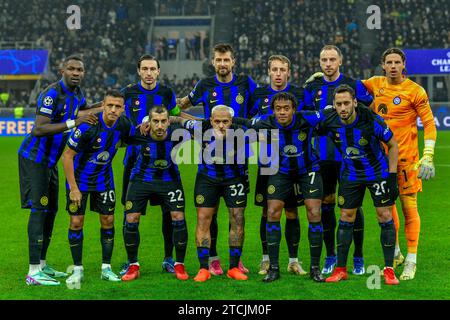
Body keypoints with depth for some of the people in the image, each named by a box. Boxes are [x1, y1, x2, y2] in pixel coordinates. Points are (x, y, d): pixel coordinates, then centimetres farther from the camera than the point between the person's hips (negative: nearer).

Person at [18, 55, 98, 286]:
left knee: (51, 210, 11)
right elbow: (38, 129, -31)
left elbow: (81, 111, 30)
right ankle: (34, 273, -15)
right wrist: (72, 123, -33)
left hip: (50, 160, 9)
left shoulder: (76, 94, 6)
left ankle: (42, 265, 21)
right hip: (34, 157, -9)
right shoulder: (52, 94, -21)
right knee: (39, 209, -13)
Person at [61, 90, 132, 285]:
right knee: (76, 222, -4)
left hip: (104, 179, 4)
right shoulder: (88, 126, -27)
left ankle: (106, 268, 14)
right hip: (79, 178, -4)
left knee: (108, 221, 3)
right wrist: (73, 188, -21)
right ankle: (78, 269, 8)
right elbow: (67, 156, -21)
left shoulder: (124, 125, -12)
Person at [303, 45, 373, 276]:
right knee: (325, 204, 6)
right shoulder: (311, 88, 8)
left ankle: (358, 258, 9)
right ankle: (330, 256, 18)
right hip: (322, 157, 3)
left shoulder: (354, 85, 1)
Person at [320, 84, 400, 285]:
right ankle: (341, 269, 11)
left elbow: (392, 145, -11)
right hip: (350, 175, 3)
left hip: (378, 172, -3)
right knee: (346, 216, 3)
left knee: (384, 215, -5)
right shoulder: (329, 122, -17)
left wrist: (392, 176, -13)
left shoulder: (372, 121, -24)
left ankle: (389, 269, 2)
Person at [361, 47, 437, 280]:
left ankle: (411, 261, 6)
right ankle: (395, 254, 28)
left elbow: (429, 123, -7)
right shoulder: (376, 84, 6)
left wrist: (428, 156, -15)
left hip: (406, 157, -5)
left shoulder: (415, 91, -8)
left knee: (409, 207, -3)